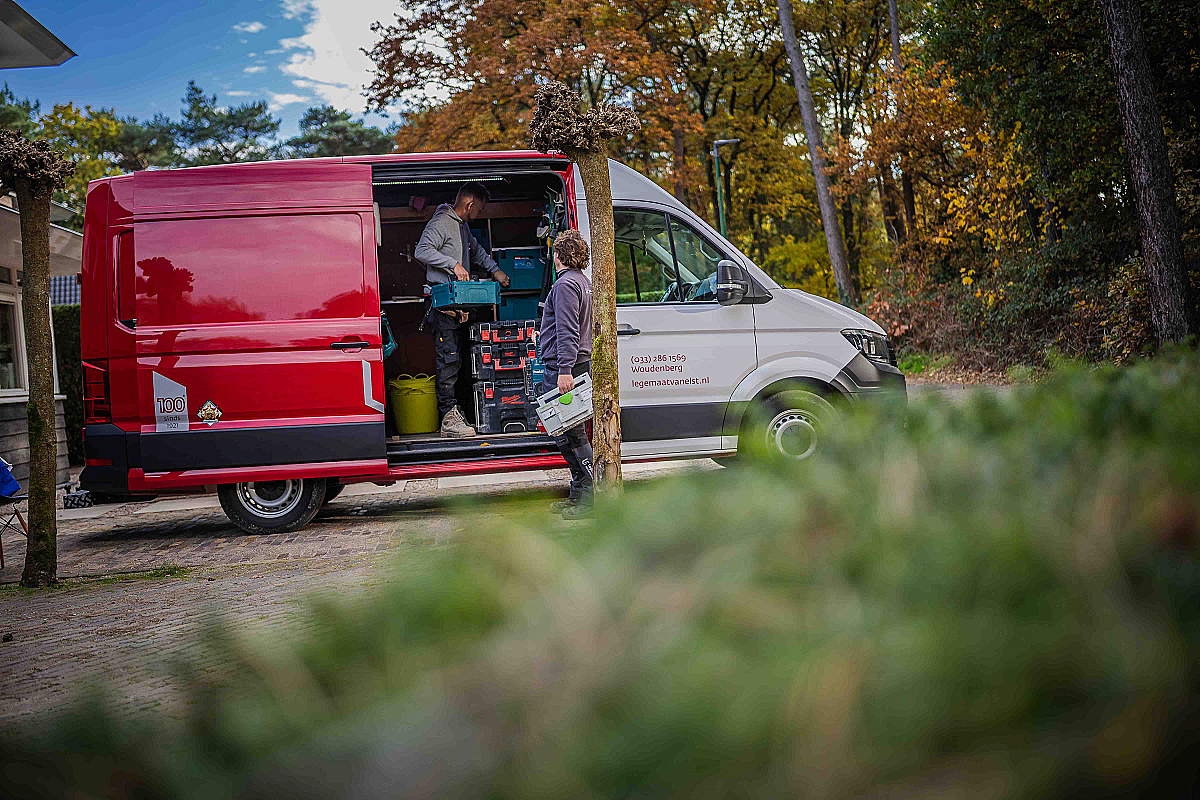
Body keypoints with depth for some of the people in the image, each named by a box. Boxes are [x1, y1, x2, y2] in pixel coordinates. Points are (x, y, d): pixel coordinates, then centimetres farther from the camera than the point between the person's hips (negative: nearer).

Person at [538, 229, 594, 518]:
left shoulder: (566, 284, -13)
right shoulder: (584, 282, 19)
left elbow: (567, 331, -22)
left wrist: (564, 370, -27)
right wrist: (545, 336, 44)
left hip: (563, 367, -11)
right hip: (581, 364, 11)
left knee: (569, 433, -9)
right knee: (571, 432, 15)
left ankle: (591, 497, -10)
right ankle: (579, 494, 20)